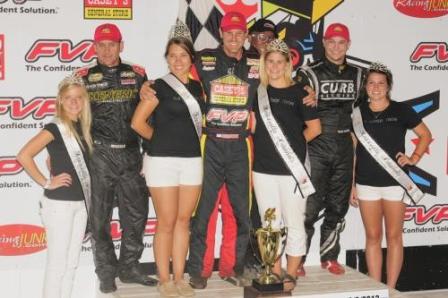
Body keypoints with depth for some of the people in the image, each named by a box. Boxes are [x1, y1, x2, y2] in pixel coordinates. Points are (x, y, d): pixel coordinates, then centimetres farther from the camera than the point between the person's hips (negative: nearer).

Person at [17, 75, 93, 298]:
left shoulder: (81, 128, 9)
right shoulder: (55, 128, -11)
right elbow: (23, 155, -22)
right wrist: (46, 183, -17)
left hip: (80, 202, 7)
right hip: (58, 204, -7)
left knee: (71, 263, 13)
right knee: (57, 263, -1)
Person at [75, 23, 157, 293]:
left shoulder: (137, 74, 8)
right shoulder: (83, 77, 4)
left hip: (131, 154, 2)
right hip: (98, 156, -2)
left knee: (136, 214, 7)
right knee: (100, 217, 2)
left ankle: (129, 267, 21)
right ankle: (106, 273, 14)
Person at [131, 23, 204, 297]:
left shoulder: (197, 87, 10)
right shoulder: (159, 86, -5)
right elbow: (137, 122, -6)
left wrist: (183, 140, 6)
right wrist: (161, 140, 3)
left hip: (192, 160, 5)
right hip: (163, 161, -5)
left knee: (184, 221, 9)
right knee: (167, 223, 0)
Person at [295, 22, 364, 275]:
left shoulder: (357, 74, 9)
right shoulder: (310, 74, -5)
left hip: (345, 148, 5)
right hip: (316, 147, -5)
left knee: (338, 206, 10)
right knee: (310, 205, -7)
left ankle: (330, 257, 22)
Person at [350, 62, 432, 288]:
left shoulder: (401, 110, 1)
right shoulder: (358, 113, 4)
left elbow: (425, 135, 11)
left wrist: (414, 158, -3)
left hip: (395, 182, -1)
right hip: (366, 183, 1)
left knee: (394, 236, 3)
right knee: (373, 237, 6)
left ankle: (391, 288, 12)